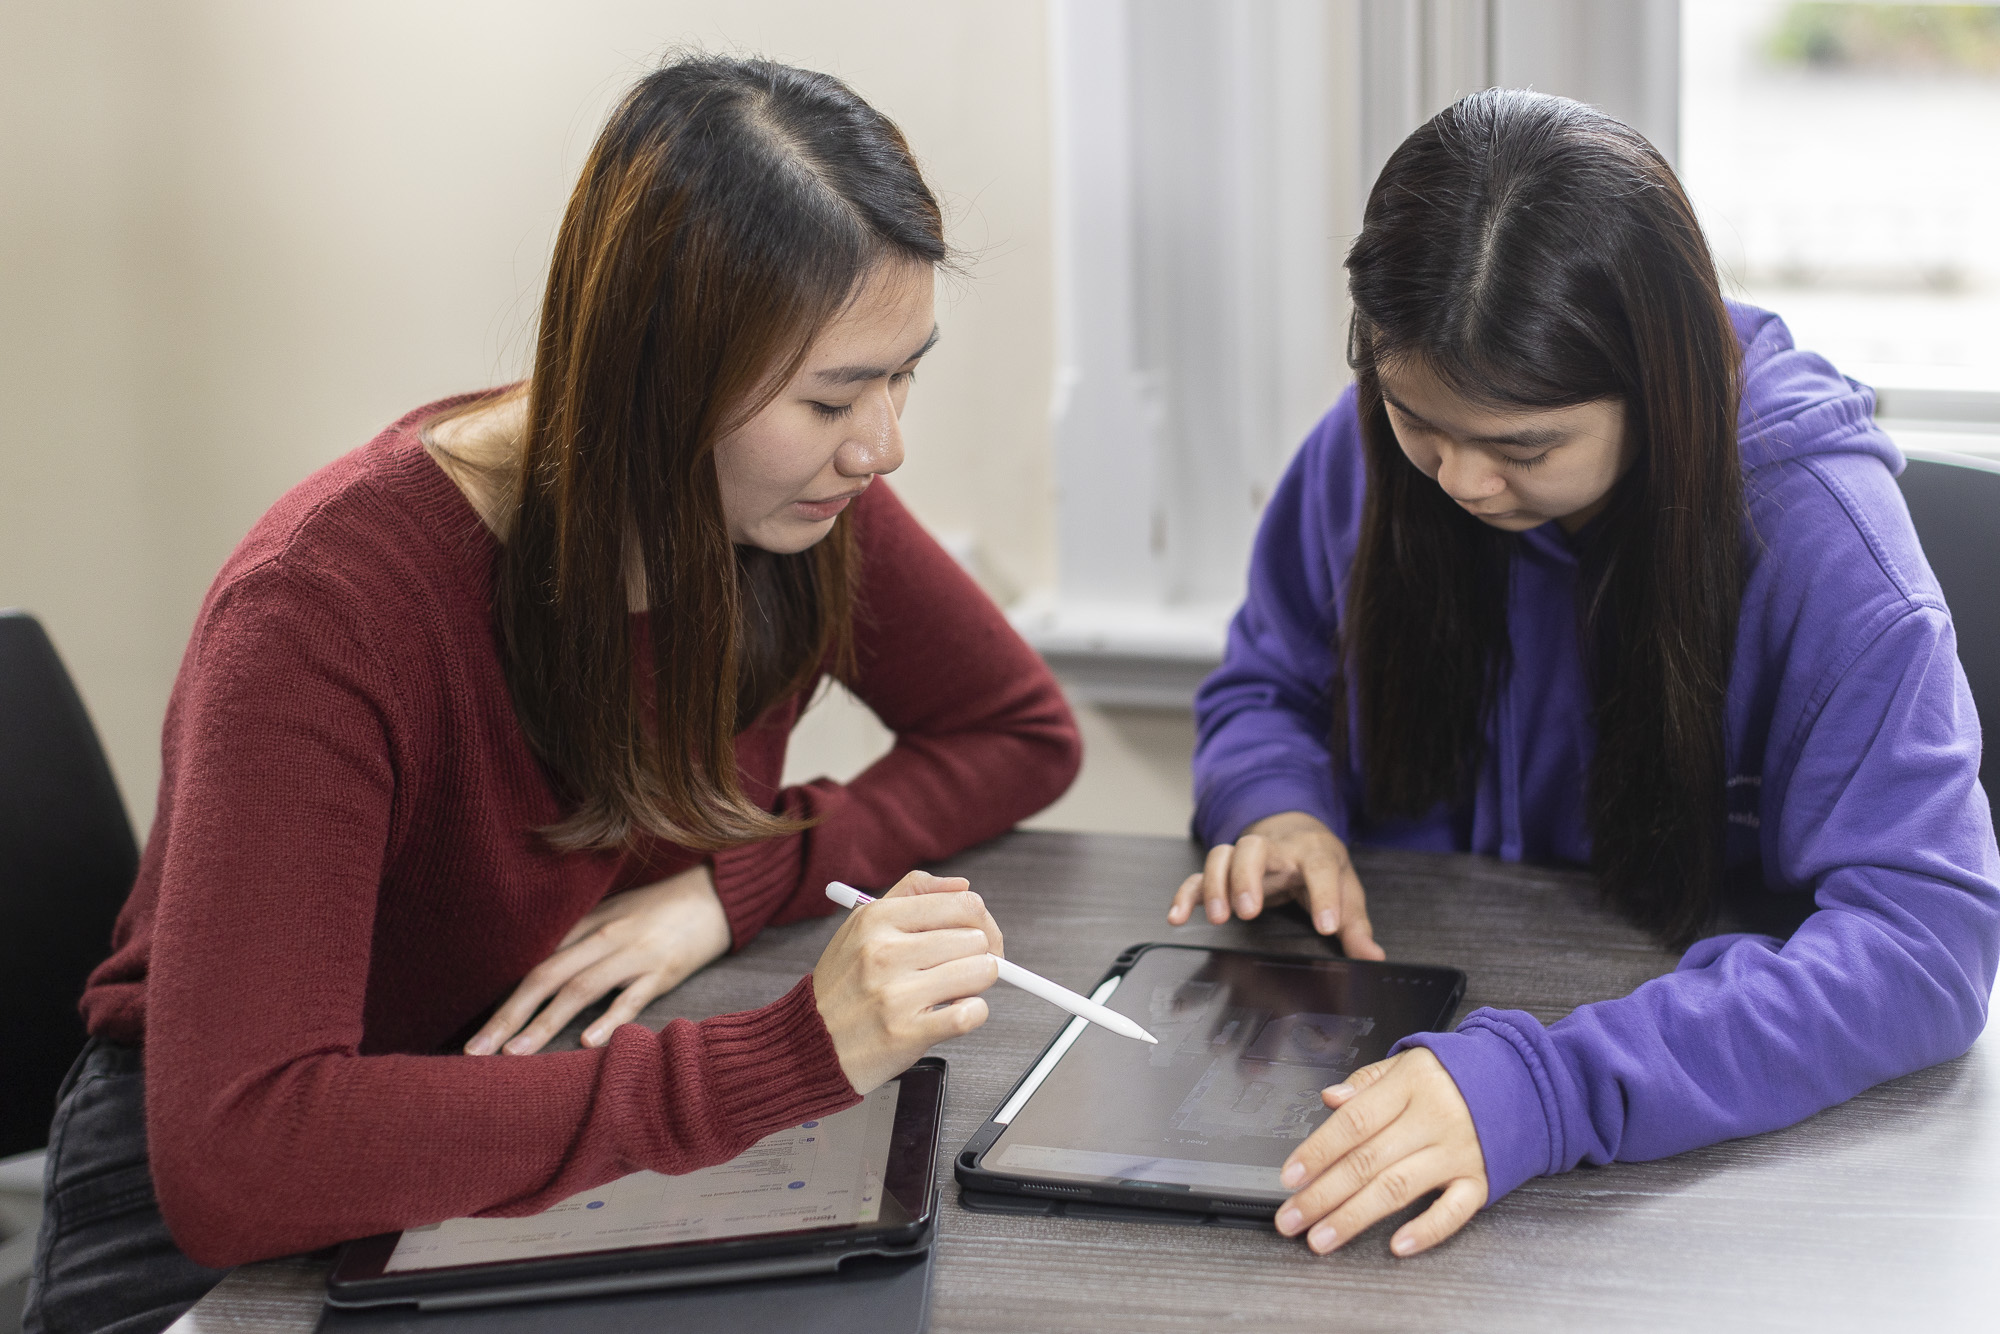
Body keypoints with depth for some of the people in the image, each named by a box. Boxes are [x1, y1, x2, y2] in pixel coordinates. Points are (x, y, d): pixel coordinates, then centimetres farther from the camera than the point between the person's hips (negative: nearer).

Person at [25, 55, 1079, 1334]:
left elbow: (1027, 733, 4)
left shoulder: (802, 505, -11)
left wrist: (731, 887, -15)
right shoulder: (329, 611, -30)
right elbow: (235, 1157, -39)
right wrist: (790, 1057, -43)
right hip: (215, 1213, -5)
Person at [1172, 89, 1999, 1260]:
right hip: (1397, 1024, 3)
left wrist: (1548, 1087, -40)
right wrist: (1279, 812, -14)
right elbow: (1264, 692, 12)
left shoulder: (1812, 525, -20)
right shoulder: (1372, 445, -6)